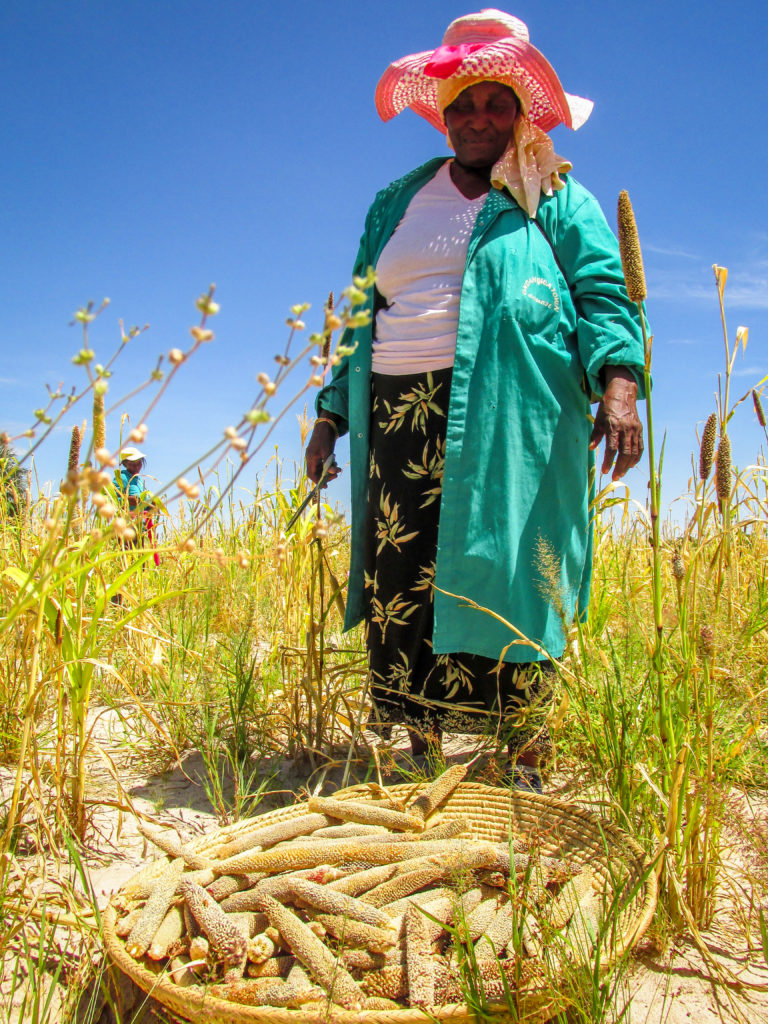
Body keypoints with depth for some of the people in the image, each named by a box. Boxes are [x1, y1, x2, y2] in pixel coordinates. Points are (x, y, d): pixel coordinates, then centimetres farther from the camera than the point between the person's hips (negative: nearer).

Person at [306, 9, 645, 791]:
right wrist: (332, 414, 15)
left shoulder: (554, 198, 13)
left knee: (502, 582, -7)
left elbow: (604, 292, 1)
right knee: (401, 580, 0)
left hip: (507, 423, -3)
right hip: (402, 419, 4)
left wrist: (619, 382, -19)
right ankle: (420, 750, 12)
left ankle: (522, 756, 6)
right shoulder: (396, 204, 24)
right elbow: (363, 318, 23)